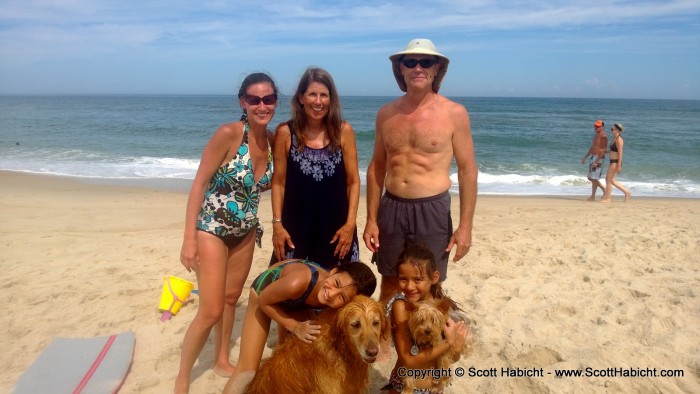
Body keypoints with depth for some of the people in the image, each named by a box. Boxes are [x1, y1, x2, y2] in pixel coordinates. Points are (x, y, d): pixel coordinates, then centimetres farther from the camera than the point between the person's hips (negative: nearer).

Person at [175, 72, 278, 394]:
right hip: (212, 229, -6)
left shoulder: (273, 140, -3)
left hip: (245, 231, 6)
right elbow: (199, 184, -19)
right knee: (211, 311, -4)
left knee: (231, 298, 20)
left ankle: (222, 360, 40)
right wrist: (189, 239, -20)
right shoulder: (228, 134, -22)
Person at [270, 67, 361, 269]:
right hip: (295, 227, 0)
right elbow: (278, 182, 1)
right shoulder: (285, 132, -3)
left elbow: (353, 181, 1)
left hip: (336, 226, 1)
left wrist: (350, 224, -5)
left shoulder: (343, 131, -2)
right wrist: (277, 224, -4)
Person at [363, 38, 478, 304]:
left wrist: (465, 226, -8)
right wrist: (371, 219, 6)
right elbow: (376, 168, 9)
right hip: (391, 208, 3)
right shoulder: (386, 113, 4)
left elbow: (468, 171, -4)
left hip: (432, 210, -3)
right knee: (389, 283, 14)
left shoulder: (454, 113, -5)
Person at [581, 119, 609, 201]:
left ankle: (593, 196, 1)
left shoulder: (603, 136, -14)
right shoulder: (597, 135, 17)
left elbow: (603, 150, -20)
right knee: (591, 178, 11)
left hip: (598, 158, -10)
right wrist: (585, 157, 23)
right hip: (593, 157, 10)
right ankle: (604, 190, 21)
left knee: (593, 178, -7)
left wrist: (596, 161, -26)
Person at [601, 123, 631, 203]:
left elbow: (620, 153, -19)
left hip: (615, 162, -10)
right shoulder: (615, 138, 13)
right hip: (613, 162, 10)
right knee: (611, 180, 13)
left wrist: (619, 166, -21)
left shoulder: (619, 140, -15)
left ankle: (607, 198, 6)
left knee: (609, 180, -2)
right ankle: (627, 192, 21)